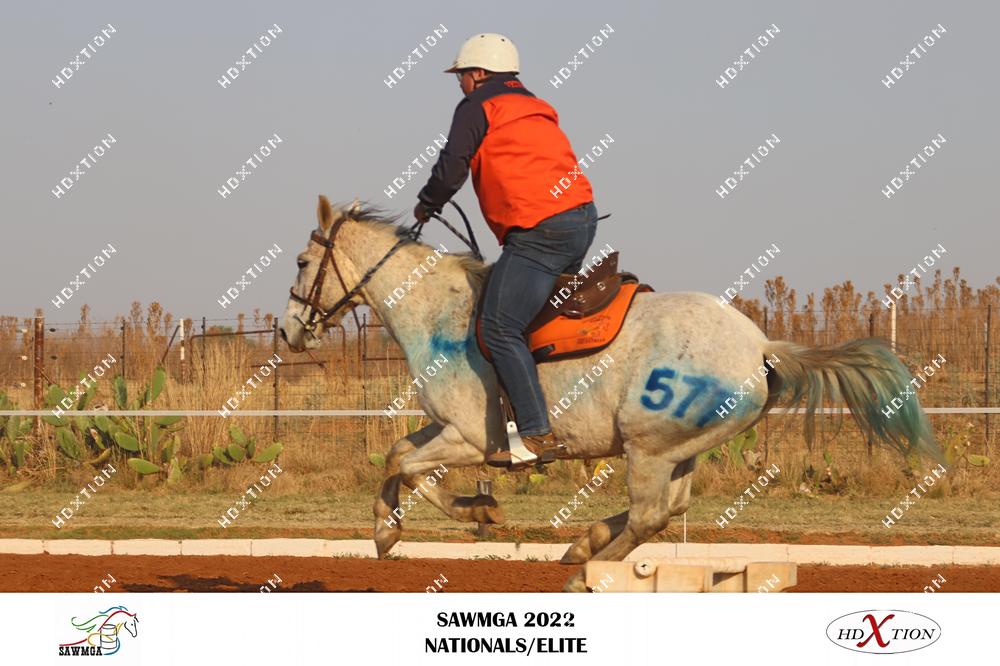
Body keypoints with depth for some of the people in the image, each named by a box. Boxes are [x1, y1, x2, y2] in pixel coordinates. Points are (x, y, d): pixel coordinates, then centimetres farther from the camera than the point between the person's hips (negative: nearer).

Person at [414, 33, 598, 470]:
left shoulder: (478, 107, 2)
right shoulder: (536, 110, 28)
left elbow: (452, 169, -4)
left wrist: (426, 204, 14)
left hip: (540, 232, -9)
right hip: (583, 219, 9)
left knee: (500, 330, -8)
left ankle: (537, 435, -15)